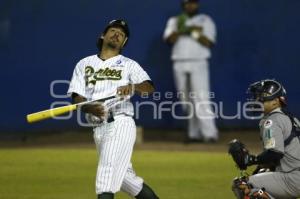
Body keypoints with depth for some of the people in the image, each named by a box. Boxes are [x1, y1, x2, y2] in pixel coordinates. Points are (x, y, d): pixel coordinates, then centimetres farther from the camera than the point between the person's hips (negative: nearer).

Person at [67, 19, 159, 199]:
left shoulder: (129, 65, 8)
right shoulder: (84, 64, 16)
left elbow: (149, 88, -7)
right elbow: (77, 98, 7)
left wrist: (132, 87, -29)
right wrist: (90, 107, -15)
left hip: (120, 124, -5)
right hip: (98, 129, 5)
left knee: (108, 172, -21)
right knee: (124, 177, 11)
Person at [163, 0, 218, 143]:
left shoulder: (205, 21, 8)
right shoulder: (174, 21, 15)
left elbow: (209, 43, -4)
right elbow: (169, 40, -2)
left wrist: (194, 33, -13)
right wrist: (180, 30, -17)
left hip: (199, 63, -3)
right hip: (179, 65, 3)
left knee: (202, 99, -15)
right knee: (187, 101, 3)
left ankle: (210, 133, -19)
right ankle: (194, 134, 8)